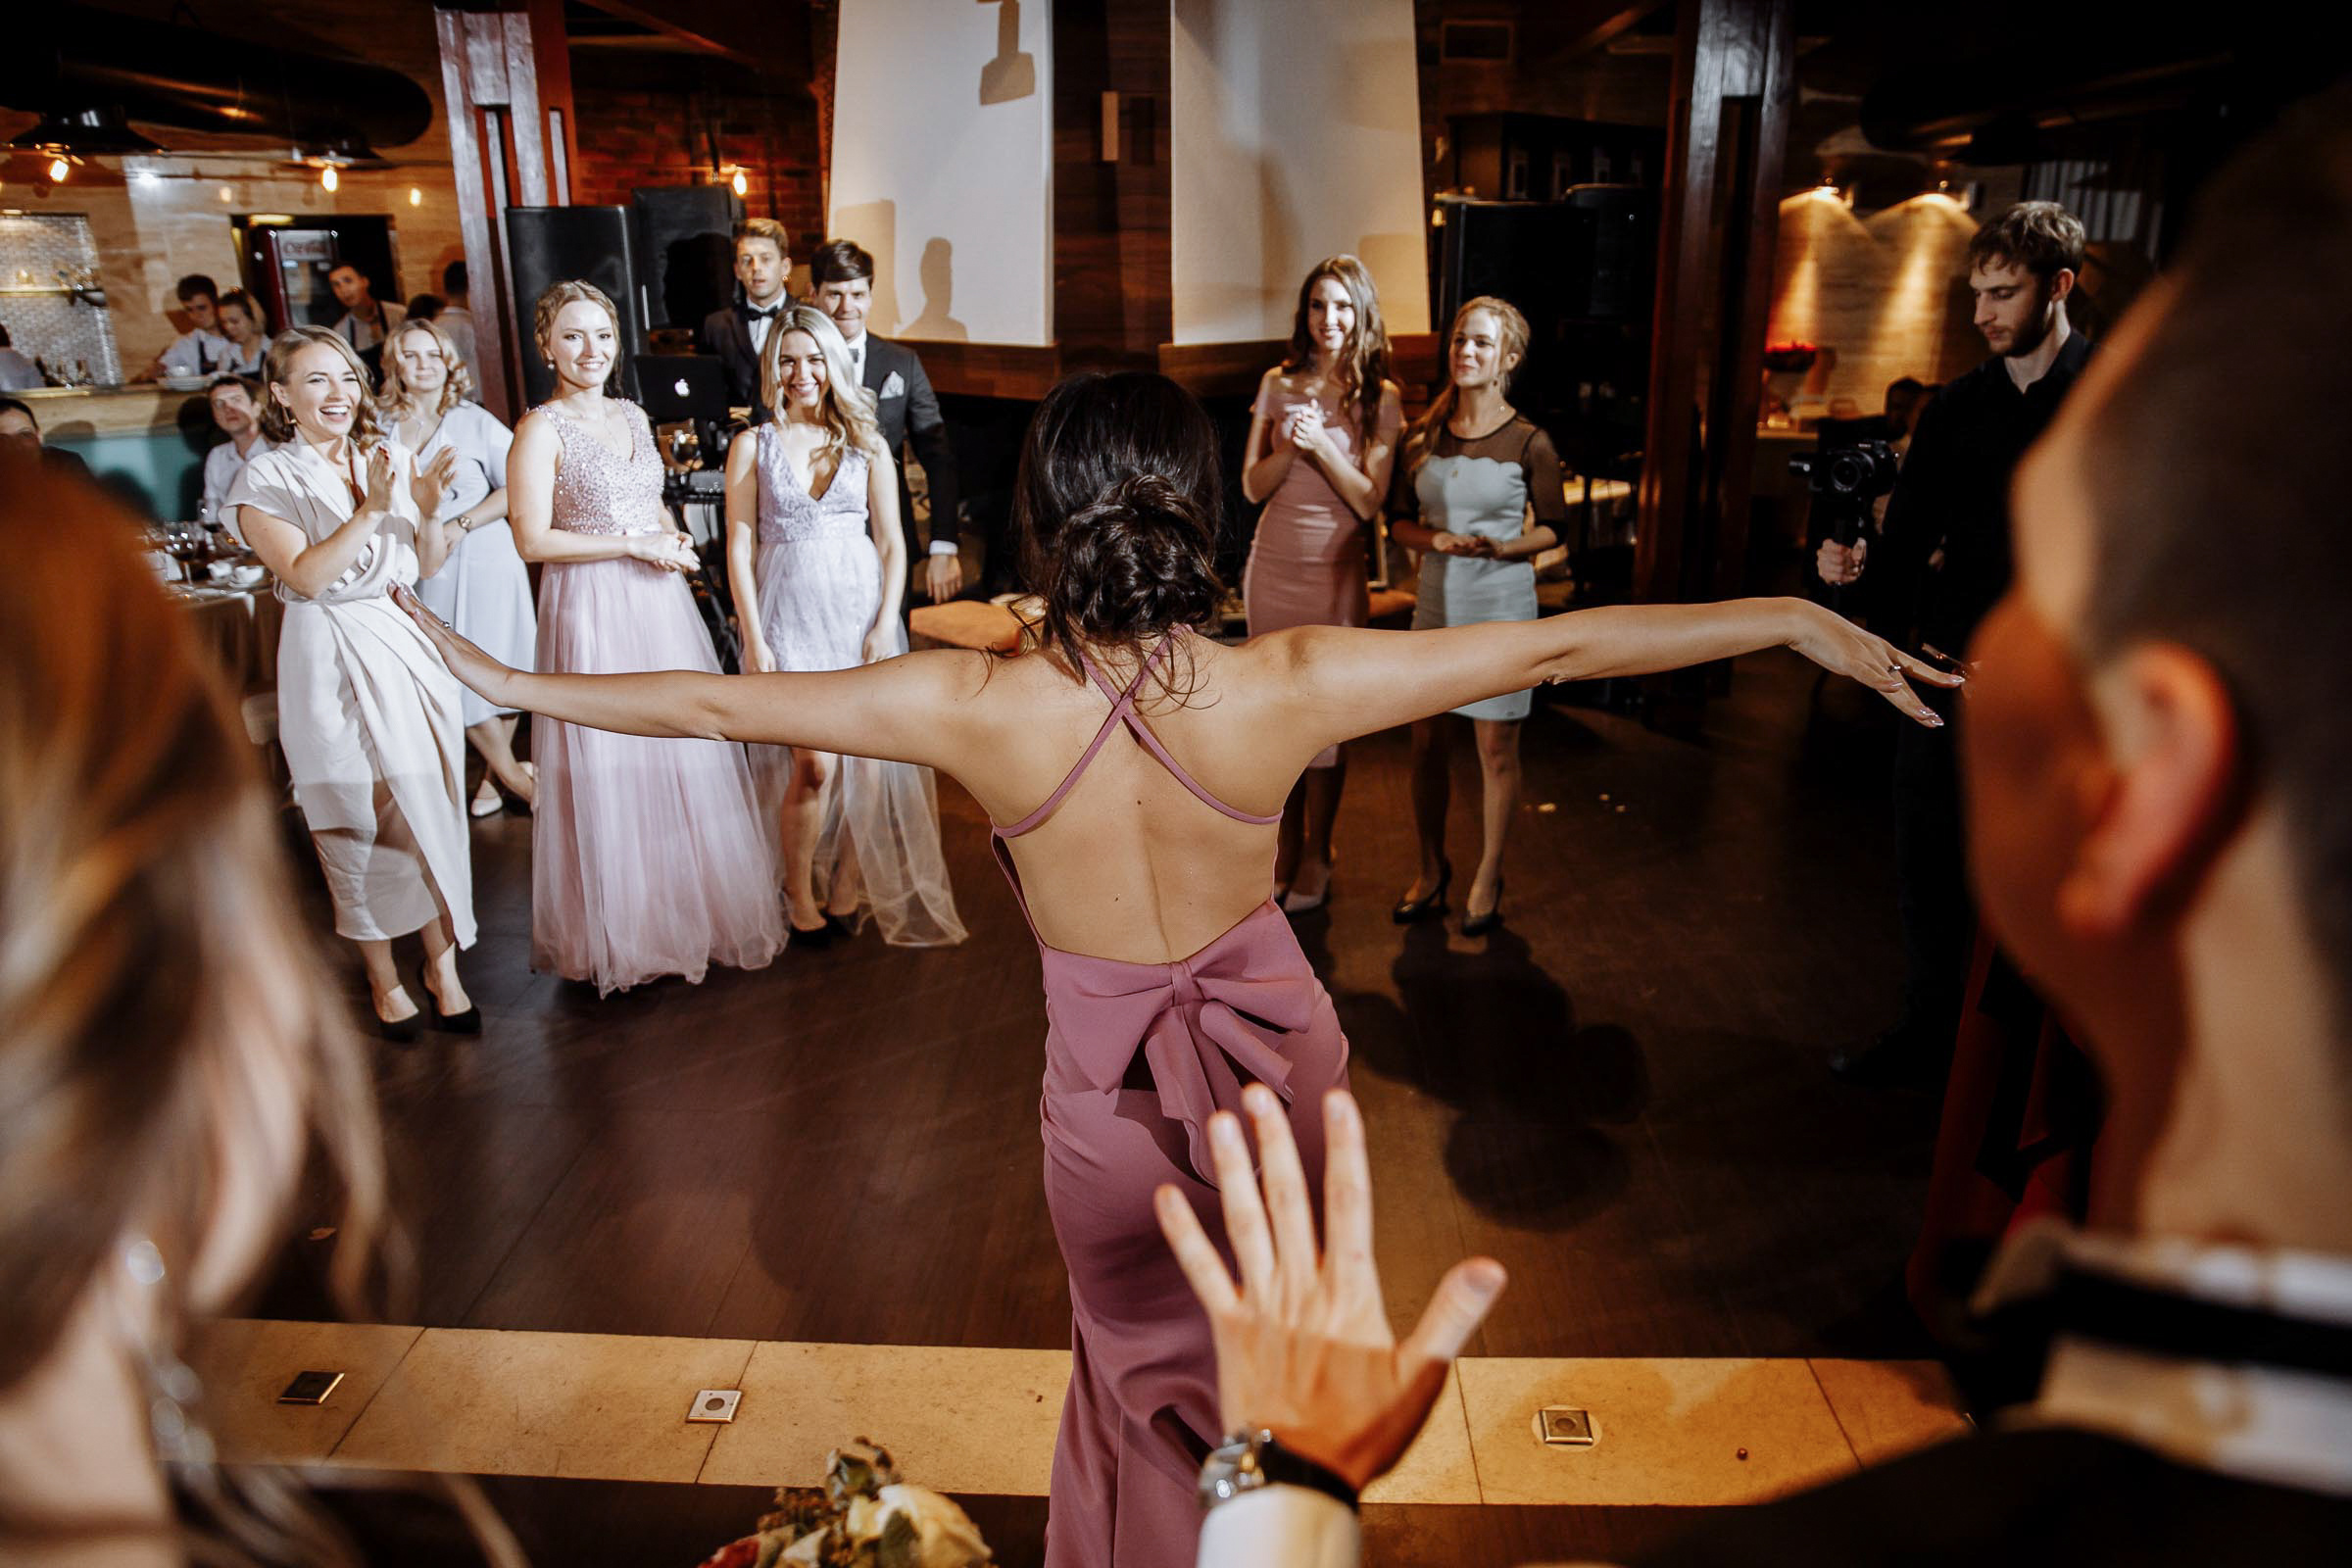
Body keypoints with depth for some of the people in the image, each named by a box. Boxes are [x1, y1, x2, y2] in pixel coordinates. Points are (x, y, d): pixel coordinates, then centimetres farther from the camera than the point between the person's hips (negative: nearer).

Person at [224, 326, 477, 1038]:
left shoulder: (391, 457, 8)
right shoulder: (267, 478, -4)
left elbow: (428, 566, 9)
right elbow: (306, 577, -15)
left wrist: (430, 512, -10)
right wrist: (372, 510, -21)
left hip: (406, 646, 3)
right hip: (330, 663, -3)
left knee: (431, 810, 4)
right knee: (356, 824, 5)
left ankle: (443, 964, 15)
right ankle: (384, 978, 20)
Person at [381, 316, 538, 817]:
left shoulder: (476, 422, 1)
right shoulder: (383, 430, 8)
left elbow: (515, 488, -6)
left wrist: (461, 524, -13)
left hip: (484, 557, -2)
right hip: (423, 568, 3)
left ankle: (495, 774, 16)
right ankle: (513, 774, 12)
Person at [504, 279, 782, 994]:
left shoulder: (633, 417, 11)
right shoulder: (542, 429, -10)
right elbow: (532, 539, -15)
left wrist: (674, 537, 2)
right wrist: (634, 545, -16)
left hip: (660, 602, 7)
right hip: (592, 611, -7)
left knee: (685, 753, 11)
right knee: (608, 765, 2)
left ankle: (692, 900, 27)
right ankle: (622, 928, 17)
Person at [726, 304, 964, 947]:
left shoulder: (866, 444, 7)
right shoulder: (752, 446, 4)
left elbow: (891, 542, 6)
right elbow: (740, 546, 1)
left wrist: (886, 624, -4)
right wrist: (754, 640, -6)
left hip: (860, 609, 2)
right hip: (789, 614, -2)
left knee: (868, 756, -1)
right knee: (816, 761, -8)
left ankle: (850, 884, 19)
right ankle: (799, 890, 13)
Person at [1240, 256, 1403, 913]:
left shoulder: (1379, 397, -3)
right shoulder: (1279, 384, 5)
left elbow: (1369, 500, -9)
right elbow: (1252, 486, 3)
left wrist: (1321, 444, -20)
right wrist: (1290, 447, -15)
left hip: (1334, 569, -3)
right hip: (1273, 563, 3)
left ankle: (1316, 855, 17)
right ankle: (1285, 844, 24)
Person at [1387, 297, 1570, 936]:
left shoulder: (1529, 443, -7)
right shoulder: (1424, 434, 3)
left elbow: (1554, 527, 1)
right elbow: (1399, 519, 8)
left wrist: (1500, 548, -17)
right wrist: (1438, 540, -12)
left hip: (1501, 605, -3)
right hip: (1436, 600, 4)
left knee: (1496, 750, 5)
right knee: (1426, 743, 9)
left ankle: (1487, 876, 23)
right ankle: (1432, 871, 28)